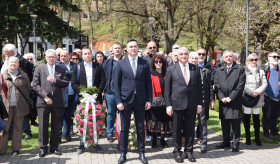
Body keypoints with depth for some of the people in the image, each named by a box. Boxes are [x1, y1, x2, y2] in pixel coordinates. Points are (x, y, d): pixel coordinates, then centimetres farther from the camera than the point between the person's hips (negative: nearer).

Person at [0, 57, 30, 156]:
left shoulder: (23, 76, 6)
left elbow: (28, 89, 12)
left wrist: (25, 101, 7)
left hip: (20, 105, 0)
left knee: (18, 127, 7)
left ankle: (16, 149, 16)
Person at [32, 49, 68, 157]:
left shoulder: (61, 70, 10)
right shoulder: (39, 69, 5)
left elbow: (66, 83, 3)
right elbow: (35, 85, -2)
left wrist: (56, 80, -14)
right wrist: (45, 96, -11)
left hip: (57, 102, 2)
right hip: (43, 102, -2)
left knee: (56, 126, 8)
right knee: (43, 126, 1)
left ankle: (54, 147, 18)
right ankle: (43, 148, 12)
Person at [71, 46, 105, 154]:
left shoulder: (98, 67, 8)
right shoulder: (77, 67, 6)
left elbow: (103, 81, 4)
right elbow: (73, 83, 3)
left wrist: (97, 93, -9)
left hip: (96, 98, 1)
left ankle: (96, 143, 15)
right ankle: (82, 144, 9)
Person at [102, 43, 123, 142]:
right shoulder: (107, 63, 8)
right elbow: (103, 77, 6)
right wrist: (103, 90, -2)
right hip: (110, 92, 1)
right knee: (111, 113, 8)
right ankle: (109, 133, 17)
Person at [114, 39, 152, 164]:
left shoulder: (144, 63, 5)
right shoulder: (121, 64, 2)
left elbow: (148, 83, 7)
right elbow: (116, 84, 1)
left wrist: (149, 100, 0)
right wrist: (118, 101, -7)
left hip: (140, 100, 1)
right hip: (125, 100, -1)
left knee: (140, 128, 8)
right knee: (124, 128, 5)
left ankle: (141, 153, 19)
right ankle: (123, 153, 15)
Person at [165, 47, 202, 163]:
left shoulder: (195, 69, 7)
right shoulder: (171, 69, 2)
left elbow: (199, 87, 8)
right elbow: (167, 89, 1)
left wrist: (199, 104, 4)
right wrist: (168, 105, -5)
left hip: (192, 104, 2)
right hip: (177, 104, -2)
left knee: (190, 129, 8)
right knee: (177, 129, 6)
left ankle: (189, 151, 21)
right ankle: (177, 152, 18)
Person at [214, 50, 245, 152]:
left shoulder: (240, 69, 1)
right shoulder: (219, 71, 14)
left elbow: (241, 85, -6)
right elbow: (217, 86, 8)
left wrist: (230, 97, -11)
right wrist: (222, 97, -6)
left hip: (235, 102, -4)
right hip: (223, 102, 4)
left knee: (235, 123, -1)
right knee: (224, 123, 9)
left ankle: (235, 143, 7)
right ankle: (226, 142, 21)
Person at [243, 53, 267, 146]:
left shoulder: (261, 71, 11)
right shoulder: (244, 71, 1)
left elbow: (264, 84, 4)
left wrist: (258, 92, -11)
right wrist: (250, 92, -15)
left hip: (258, 98, 2)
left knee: (256, 117, 7)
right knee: (247, 117, 1)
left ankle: (257, 138, 13)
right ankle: (248, 137, 10)